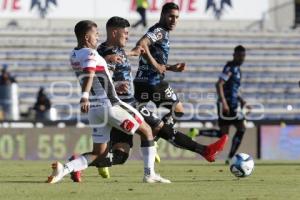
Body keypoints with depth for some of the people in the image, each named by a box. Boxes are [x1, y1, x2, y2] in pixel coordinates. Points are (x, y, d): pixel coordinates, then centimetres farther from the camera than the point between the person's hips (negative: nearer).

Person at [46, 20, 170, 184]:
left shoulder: (74, 56, 14)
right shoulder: (90, 54, -11)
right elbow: (89, 74, -30)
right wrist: (85, 96, -46)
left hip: (94, 109, 8)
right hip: (109, 105, -8)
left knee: (99, 153, 11)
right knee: (146, 130, 9)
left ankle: (64, 168, -11)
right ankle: (149, 174, 5)